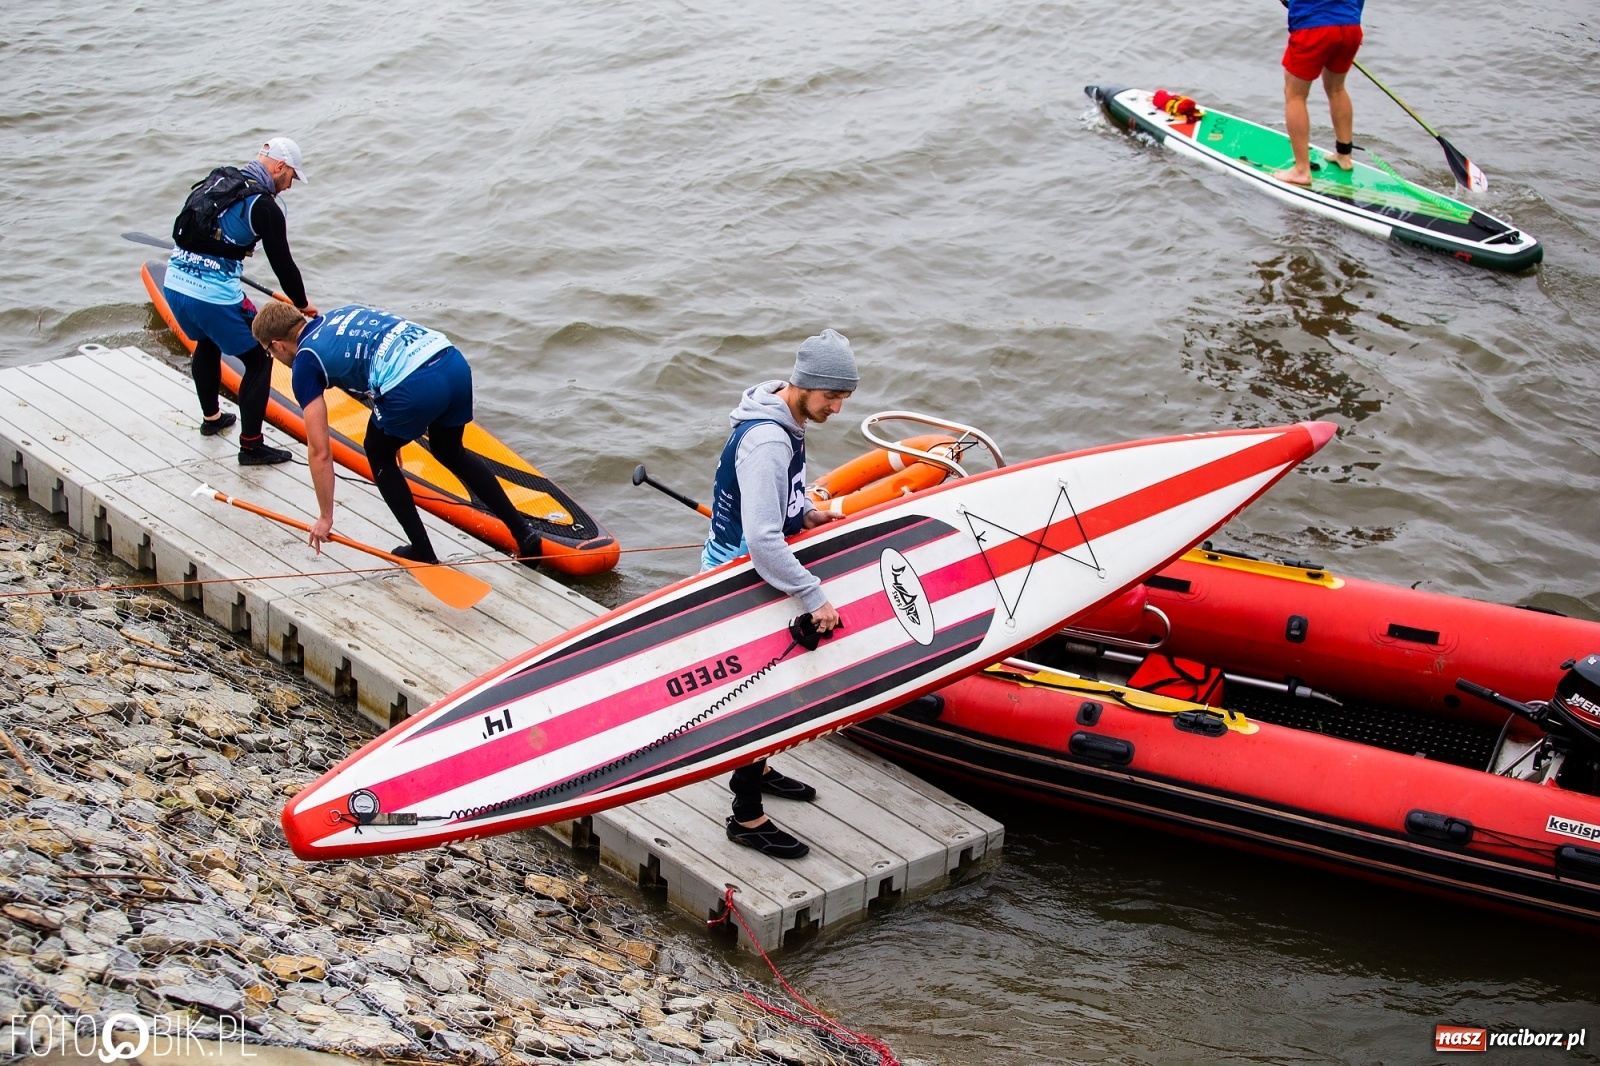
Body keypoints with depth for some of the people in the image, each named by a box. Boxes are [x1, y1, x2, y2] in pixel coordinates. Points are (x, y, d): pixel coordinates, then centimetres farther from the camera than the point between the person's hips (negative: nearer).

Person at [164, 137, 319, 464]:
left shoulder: (217, 180, 12)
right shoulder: (264, 206, -9)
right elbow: (282, 263, -5)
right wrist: (302, 304, 12)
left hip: (175, 284, 8)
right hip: (214, 298, -8)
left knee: (207, 342, 34)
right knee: (259, 361, 5)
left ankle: (211, 417, 49)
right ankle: (251, 446, 5)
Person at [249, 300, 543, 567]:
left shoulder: (306, 362, 10)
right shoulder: (342, 312, 29)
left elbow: (320, 452, 11)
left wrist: (325, 517, 20)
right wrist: (395, 431, 47)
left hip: (414, 387, -7)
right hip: (455, 362, 7)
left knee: (379, 456, 23)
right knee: (450, 452, 31)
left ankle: (423, 552, 23)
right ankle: (524, 530, 27)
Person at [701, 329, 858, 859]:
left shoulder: (786, 422, 3)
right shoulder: (766, 441, -30)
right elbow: (762, 540, -36)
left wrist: (804, 513, 5)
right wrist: (813, 596, -32)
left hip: (757, 575, 10)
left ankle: (755, 771, 43)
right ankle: (747, 819, 8)